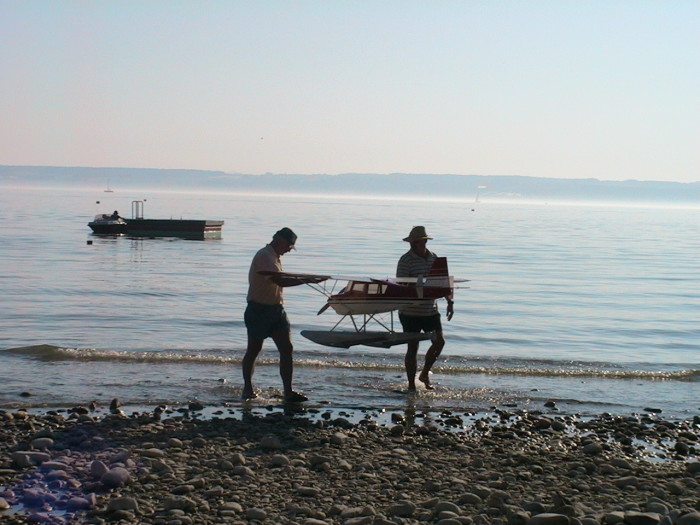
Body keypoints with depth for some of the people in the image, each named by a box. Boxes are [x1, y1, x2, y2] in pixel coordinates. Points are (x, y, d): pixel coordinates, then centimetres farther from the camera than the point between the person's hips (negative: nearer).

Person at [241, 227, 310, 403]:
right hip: (258, 309, -9)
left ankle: (288, 392, -7)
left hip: (276, 309, 9)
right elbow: (279, 281, -27)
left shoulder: (274, 257, 16)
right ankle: (248, 388, 21)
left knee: (287, 349, -4)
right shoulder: (264, 256, -16)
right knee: (254, 350, 6)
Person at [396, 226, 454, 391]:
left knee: (439, 341, 1)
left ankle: (424, 374, 22)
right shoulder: (406, 260, -10)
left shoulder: (433, 257, 8)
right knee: (413, 347, 0)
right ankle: (411, 385, 10)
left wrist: (449, 301, 6)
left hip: (430, 310, 6)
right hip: (411, 312, -6)